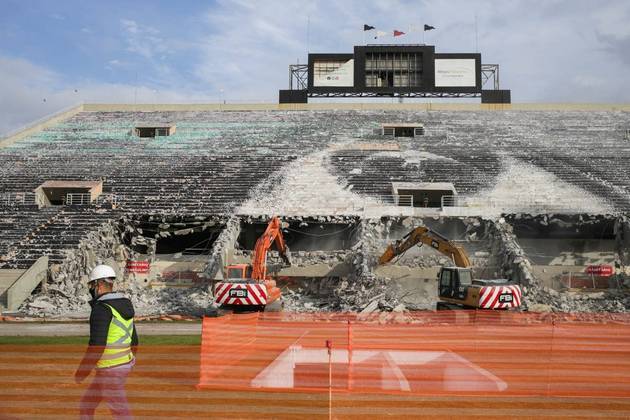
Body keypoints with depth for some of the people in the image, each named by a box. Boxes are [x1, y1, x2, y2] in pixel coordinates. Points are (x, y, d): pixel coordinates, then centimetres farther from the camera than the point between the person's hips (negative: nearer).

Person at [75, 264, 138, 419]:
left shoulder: (101, 309, -21)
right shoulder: (124, 306, 7)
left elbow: (96, 346, -24)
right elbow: (133, 340, 13)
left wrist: (81, 372, -12)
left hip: (110, 371, -9)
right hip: (122, 366, 9)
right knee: (86, 406, 22)